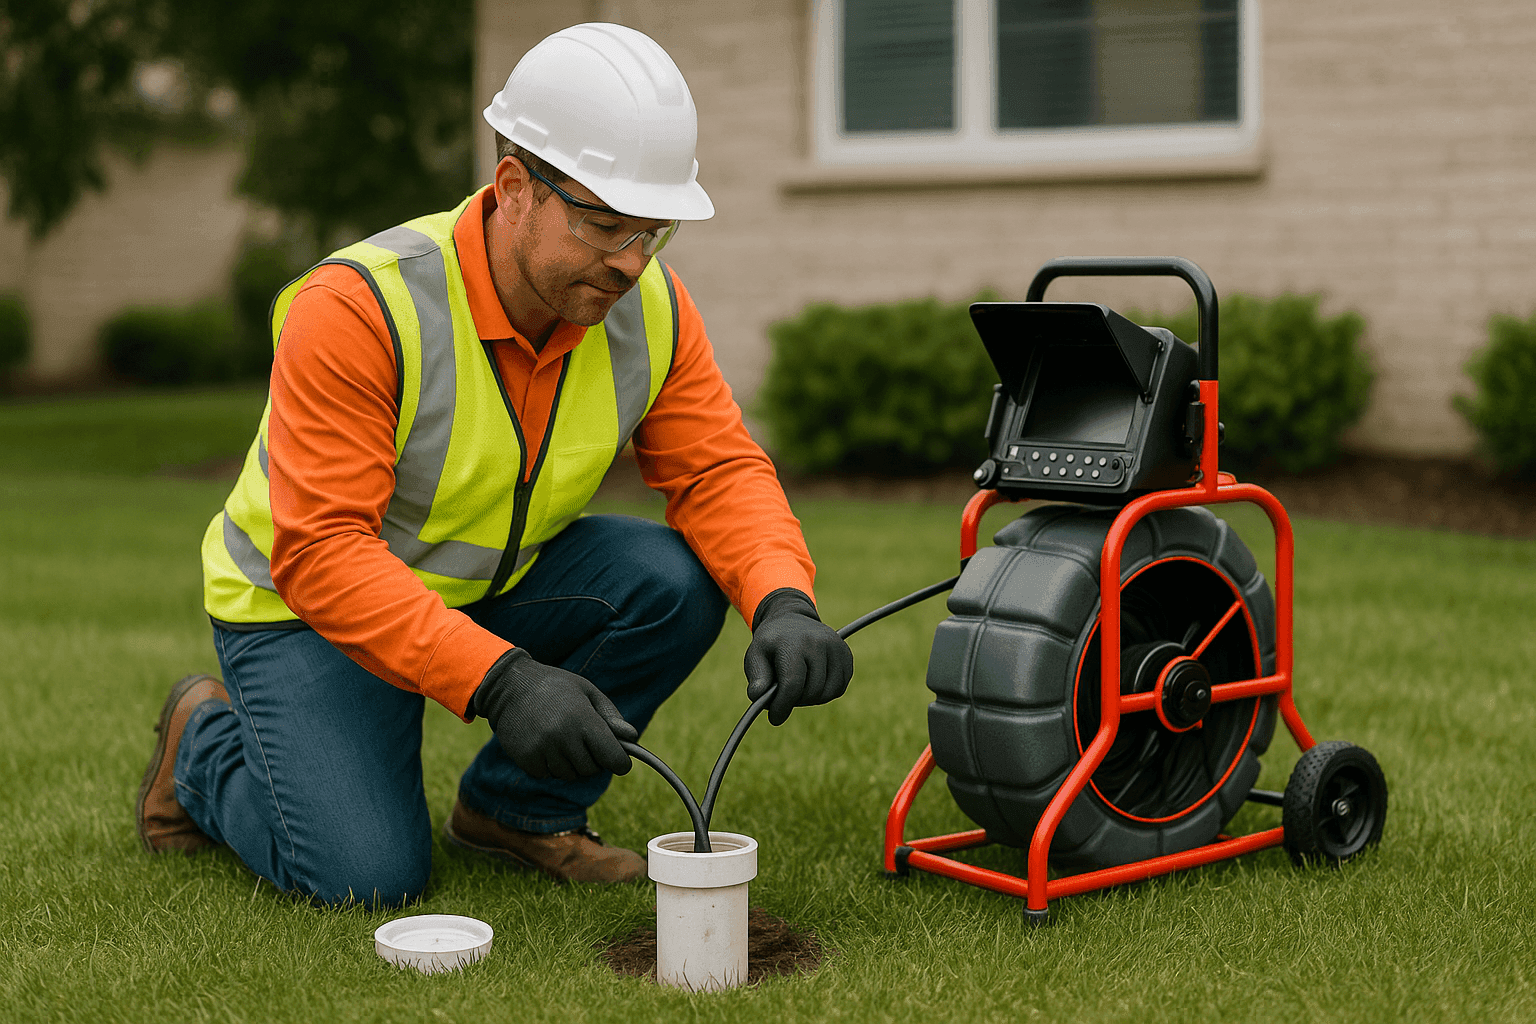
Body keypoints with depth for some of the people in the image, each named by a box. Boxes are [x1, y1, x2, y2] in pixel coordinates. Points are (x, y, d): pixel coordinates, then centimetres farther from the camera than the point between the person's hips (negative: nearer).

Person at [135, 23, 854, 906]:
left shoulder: (652, 310, -13)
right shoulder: (359, 305, -30)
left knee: (676, 580, -20)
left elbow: (719, 470, -11)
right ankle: (205, 743, 15)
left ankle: (517, 809, 3)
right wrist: (498, 680, -44)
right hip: (307, 603, -5)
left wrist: (785, 601, -33)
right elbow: (323, 551, -33)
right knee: (368, 876, -18)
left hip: (498, 584, 5)